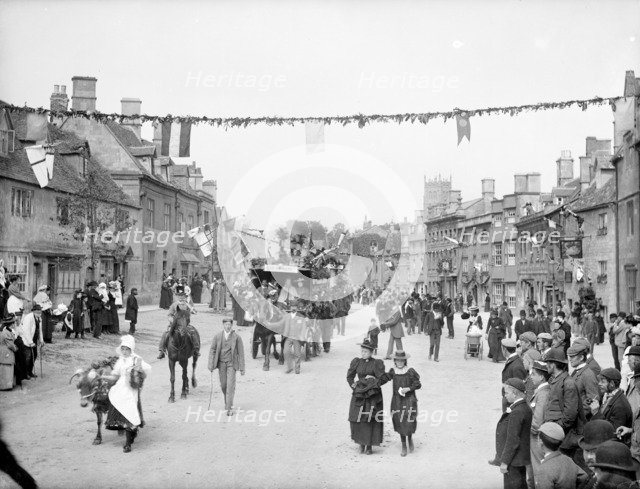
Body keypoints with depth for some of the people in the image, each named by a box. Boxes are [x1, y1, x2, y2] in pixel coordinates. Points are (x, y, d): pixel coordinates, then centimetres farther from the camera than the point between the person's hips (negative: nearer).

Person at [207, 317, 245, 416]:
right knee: (223, 385, 11)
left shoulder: (237, 337, -6)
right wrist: (211, 365, -4)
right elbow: (212, 351, 4)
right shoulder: (217, 336, -1)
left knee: (230, 385, -9)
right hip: (221, 363, 3)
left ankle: (229, 408, -6)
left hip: (231, 364, -2)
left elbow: (241, 353, -3)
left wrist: (242, 368, -3)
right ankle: (227, 401, 37)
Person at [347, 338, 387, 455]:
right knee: (357, 419, 2)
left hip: (372, 396, -3)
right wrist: (353, 385, 0)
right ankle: (361, 443, 18)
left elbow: (381, 379, -8)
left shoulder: (377, 363, -4)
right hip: (358, 395, 3)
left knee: (370, 420, -3)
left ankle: (369, 445, 8)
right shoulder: (356, 362, 6)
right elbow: (349, 376, 14)